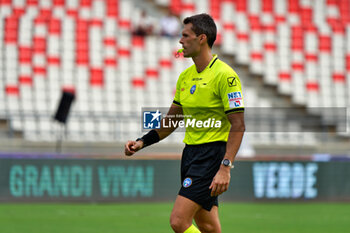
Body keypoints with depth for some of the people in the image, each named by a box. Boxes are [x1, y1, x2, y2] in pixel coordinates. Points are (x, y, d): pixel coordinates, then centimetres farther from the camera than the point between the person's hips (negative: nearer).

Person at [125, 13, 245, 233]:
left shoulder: (224, 75, -13)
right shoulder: (185, 76, 12)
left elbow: (238, 126, -17)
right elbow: (171, 121, 23)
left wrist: (225, 167, -24)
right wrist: (142, 142, 13)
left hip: (212, 155, -8)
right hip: (190, 152, 8)